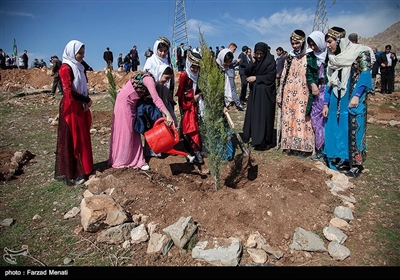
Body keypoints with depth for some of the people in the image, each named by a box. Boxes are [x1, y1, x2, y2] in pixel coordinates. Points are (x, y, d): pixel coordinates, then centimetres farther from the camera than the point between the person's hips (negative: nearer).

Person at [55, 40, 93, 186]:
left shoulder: (78, 67, 15)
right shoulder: (66, 68, -11)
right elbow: (69, 91, -19)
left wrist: (86, 101, -1)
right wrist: (87, 100, -11)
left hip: (81, 106, 9)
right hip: (71, 107, -8)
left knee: (83, 138, 13)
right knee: (73, 139, -4)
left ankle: (82, 168, 24)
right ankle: (73, 174, 5)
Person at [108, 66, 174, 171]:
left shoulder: (150, 78, 6)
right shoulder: (149, 79, -23)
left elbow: (149, 96, 5)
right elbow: (156, 99, -36)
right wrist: (168, 115, -45)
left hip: (131, 103, 9)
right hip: (124, 102, -9)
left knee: (134, 132, 10)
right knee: (125, 132, 1)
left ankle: (136, 160, 17)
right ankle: (121, 161, 16)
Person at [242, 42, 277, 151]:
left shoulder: (270, 61, -9)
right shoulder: (254, 61, 9)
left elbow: (270, 77, -15)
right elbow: (246, 72, 1)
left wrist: (256, 78, -14)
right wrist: (252, 62, -10)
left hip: (266, 93, -7)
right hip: (254, 92, 7)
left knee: (264, 116, -5)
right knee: (253, 115, 9)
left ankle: (265, 141, 3)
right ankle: (255, 138, 19)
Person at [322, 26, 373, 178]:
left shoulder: (360, 52, -2)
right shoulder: (333, 58, 15)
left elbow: (365, 74, -10)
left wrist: (356, 95, -21)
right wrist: (326, 103, 9)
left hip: (352, 100, -6)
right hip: (336, 100, 6)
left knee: (353, 131, -4)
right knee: (335, 129, 6)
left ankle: (356, 164, 8)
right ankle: (342, 160, 18)